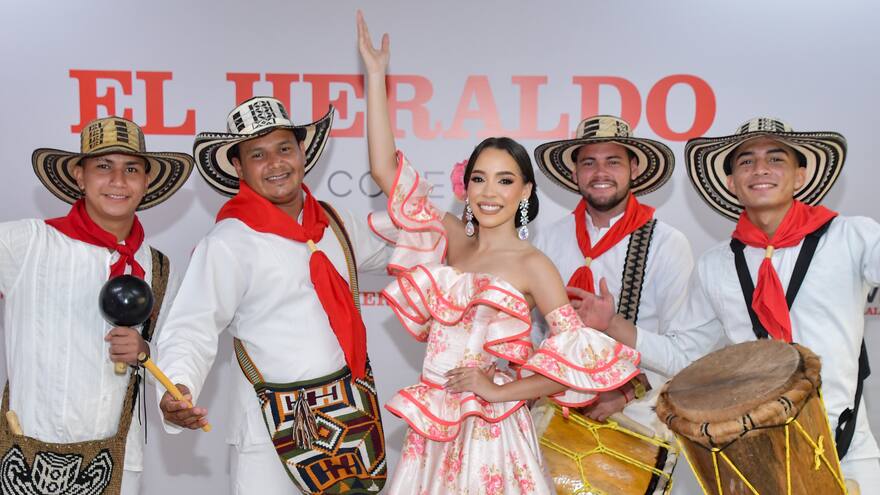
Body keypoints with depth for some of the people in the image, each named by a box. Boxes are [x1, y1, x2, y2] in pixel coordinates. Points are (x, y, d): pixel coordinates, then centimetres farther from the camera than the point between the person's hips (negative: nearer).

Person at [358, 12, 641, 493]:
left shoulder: (531, 265, -8)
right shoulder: (453, 238, 3)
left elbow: (579, 356, -11)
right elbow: (385, 172, -1)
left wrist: (500, 391, -11)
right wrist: (375, 74, 0)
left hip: (491, 433, -4)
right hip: (431, 431, 5)